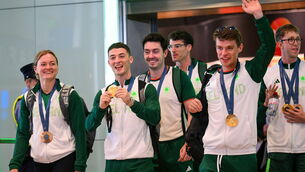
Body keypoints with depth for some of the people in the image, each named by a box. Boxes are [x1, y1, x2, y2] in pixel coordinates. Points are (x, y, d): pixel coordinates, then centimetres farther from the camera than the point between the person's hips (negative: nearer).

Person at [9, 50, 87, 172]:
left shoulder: (71, 96, -2)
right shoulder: (27, 99, 8)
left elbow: (79, 133, -4)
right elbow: (22, 134, 8)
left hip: (64, 159, -3)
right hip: (37, 161, 3)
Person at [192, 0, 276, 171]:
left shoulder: (251, 72, 5)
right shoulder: (209, 80, 13)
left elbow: (269, 46, -10)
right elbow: (198, 116, 20)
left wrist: (258, 14, -19)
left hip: (245, 156, -2)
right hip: (212, 155, 2)